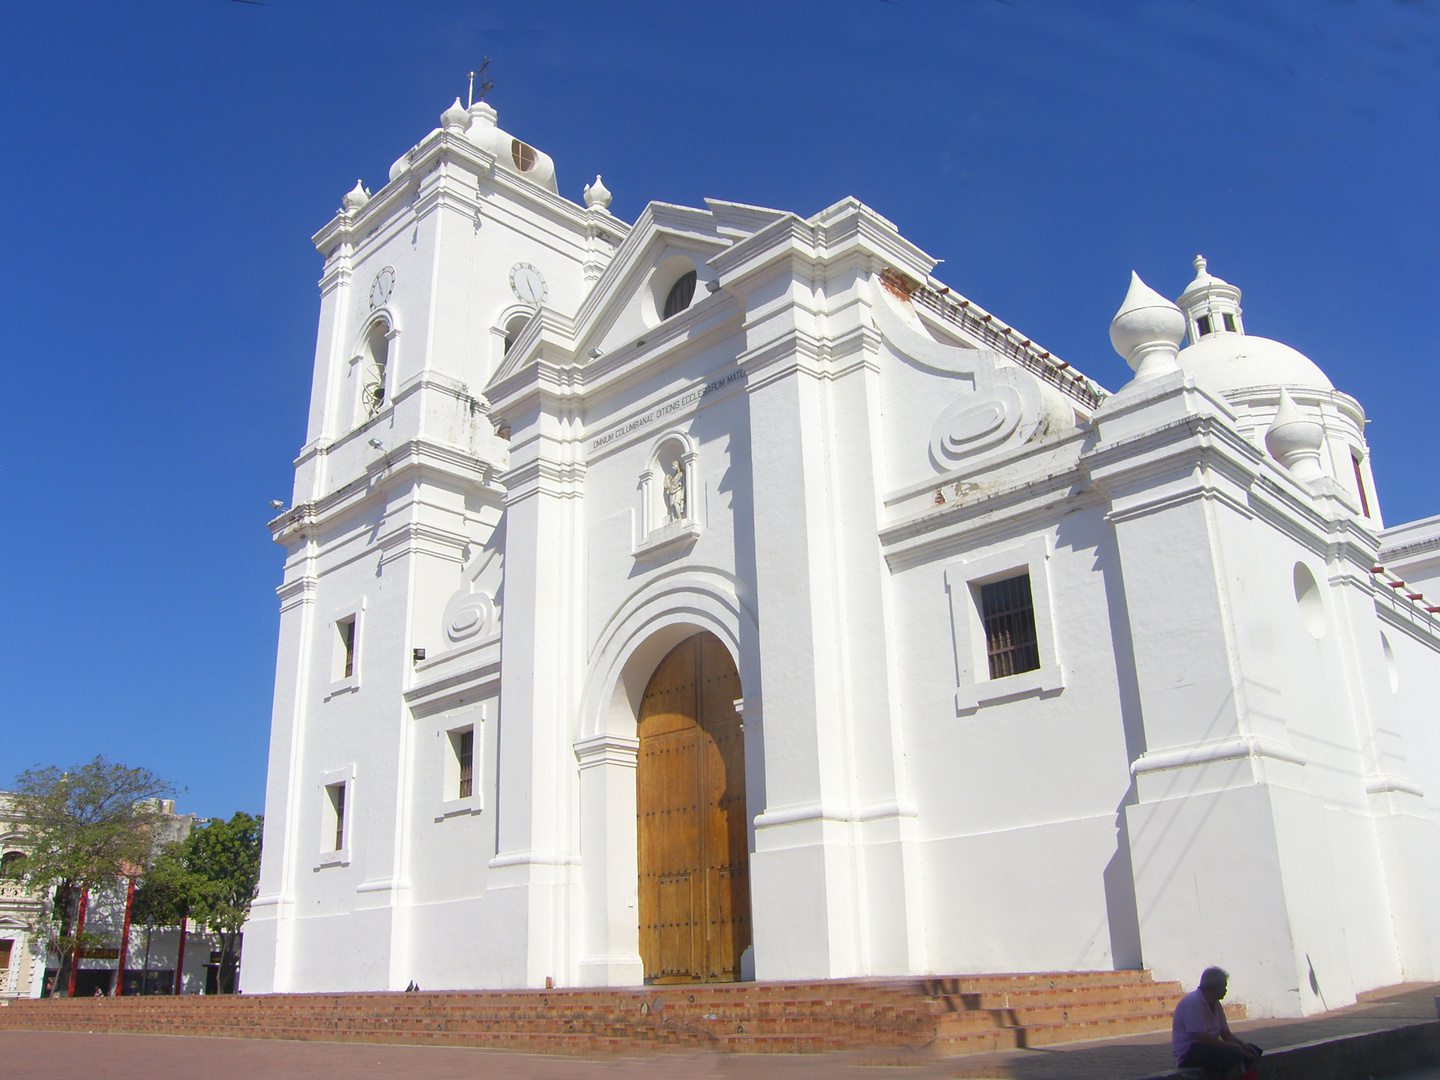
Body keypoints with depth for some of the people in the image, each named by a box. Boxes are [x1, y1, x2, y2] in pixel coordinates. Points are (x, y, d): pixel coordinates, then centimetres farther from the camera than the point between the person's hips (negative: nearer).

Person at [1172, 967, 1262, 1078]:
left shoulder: (1216, 1005, 12)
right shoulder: (1192, 1002, -18)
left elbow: (1226, 1035, 12)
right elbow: (1203, 1038, -24)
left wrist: (1242, 1044, -9)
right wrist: (1235, 1046, -20)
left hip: (1209, 1047, 10)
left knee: (1254, 1051, 0)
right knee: (1233, 1055, -30)